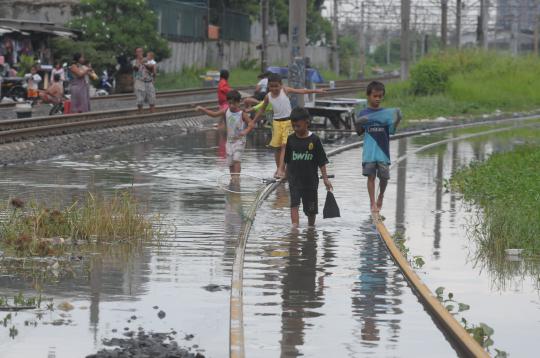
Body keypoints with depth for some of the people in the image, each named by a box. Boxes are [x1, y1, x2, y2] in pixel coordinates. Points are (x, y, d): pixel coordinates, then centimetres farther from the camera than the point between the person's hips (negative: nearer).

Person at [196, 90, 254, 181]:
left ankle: (236, 177, -23)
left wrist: (245, 131, -34)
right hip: (229, 140, 5)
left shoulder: (242, 114, -11)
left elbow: (251, 124, -15)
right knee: (230, 162, 7)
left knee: (236, 159, -20)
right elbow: (214, 114, 5)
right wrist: (203, 109, -6)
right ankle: (232, 178, 18)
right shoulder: (226, 111, 2)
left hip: (239, 140, -5)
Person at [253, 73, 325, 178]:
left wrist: (315, 91, -10)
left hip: (288, 121, -3)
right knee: (277, 147, 6)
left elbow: (300, 91, -6)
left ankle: (280, 169, -20)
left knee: (285, 145, -12)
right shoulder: (268, 96, 1)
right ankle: (279, 169, 17)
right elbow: (262, 110, 13)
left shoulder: (285, 90, -5)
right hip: (277, 122, 3)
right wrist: (253, 122, 15)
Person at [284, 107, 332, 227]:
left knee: (311, 208, 10)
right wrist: (288, 174, 11)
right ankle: (295, 226, -24)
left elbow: (321, 161, -3)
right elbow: (287, 160, 11)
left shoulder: (314, 140, -6)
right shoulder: (291, 139, 1)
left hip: (310, 179, -1)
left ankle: (311, 227, 29)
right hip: (295, 178, 1)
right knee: (294, 204, -17)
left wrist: (325, 178, -5)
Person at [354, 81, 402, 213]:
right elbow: (359, 132, 2)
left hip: (383, 151, 1)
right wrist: (358, 124, -18)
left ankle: (380, 196, 31)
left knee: (384, 176, 3)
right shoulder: (363, 113, 3)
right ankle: (373, 203, 3)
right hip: (369, 151, -1)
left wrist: (396, 121, -18)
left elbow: (392, 130, 0)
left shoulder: (387, 113, 5)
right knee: (371, 176, -2)